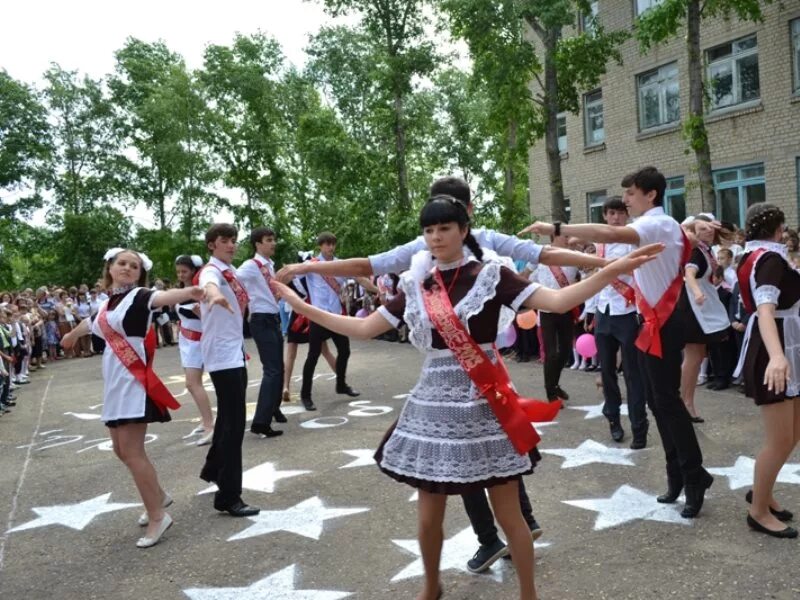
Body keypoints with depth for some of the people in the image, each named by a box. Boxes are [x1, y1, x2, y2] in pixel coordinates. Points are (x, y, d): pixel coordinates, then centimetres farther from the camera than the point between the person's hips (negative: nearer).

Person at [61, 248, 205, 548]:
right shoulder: (106, 305, 13)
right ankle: (158, 496, 32)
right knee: (122, 450, 14)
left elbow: (163, 297, -32)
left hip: (134, 382, -8)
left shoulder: (138, 296, -9)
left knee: (131, 451, -9)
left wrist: (189, 293, -54)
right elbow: (91, 323, 36)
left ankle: (157, 517, 2)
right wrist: (72, 334, 57)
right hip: (114, 383, 8)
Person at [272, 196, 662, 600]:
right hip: (433, 404, 4)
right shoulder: (416, 286, 5)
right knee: (429, 516, 13)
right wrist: (298, 305, 5)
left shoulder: (491, 275, -5)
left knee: (508, 513, 7)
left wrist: (612, 271, -25)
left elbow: (556, 301, -14)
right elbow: (362, 329, 7)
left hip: (484, 405, -3)